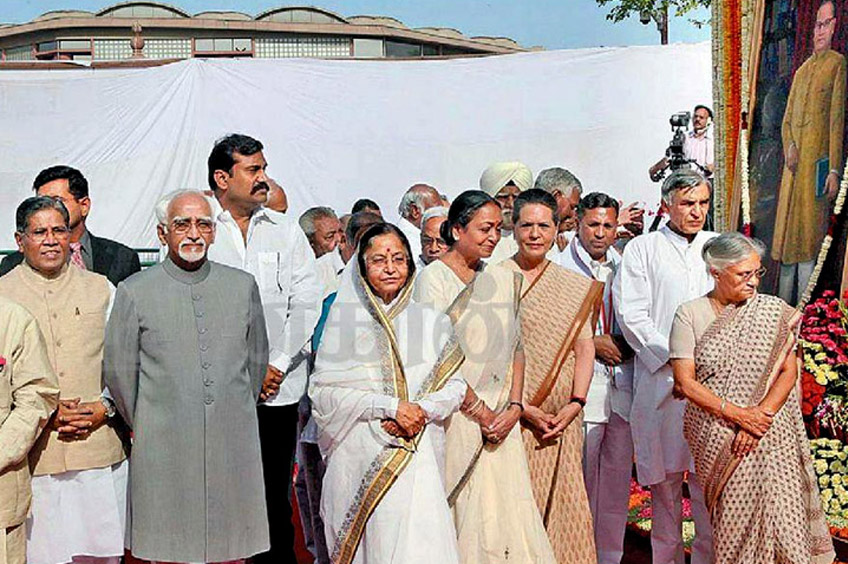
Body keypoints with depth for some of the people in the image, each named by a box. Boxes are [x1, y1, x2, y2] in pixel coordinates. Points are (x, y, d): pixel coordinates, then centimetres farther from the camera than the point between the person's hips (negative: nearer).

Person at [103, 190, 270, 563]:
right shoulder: (134, 292, -1)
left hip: (233, 445, 2)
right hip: (164, 448, -2)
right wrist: (144, 426, 11)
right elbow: (117, 370, 5)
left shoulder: (243, 285, 7)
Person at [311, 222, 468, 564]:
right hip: (361, 456, -1)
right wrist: (391, 406, -12)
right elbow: (323, 391, -4)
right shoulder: (344, 318, 3)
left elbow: (455, 386, 9)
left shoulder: (430, 320, 9)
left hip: (419, 456, 2)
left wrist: (421, 410, -10)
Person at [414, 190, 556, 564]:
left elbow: (516, 348, 12)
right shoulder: (434, 278, -6)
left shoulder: (504, 278, 11)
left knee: (508, 509, 3)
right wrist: (480, 411, -10)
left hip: (501, 418, 5)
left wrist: (514, 407, -1)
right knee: (461, 514, 0)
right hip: (455, 417, -5)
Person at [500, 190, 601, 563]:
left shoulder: (575, 285, 12)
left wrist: (575, 404, -5)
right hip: (513, 415, -3)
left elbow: (585, 347, 8)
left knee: (563, 501, 4)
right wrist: (524, 409, -12)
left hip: (563, 419, 4)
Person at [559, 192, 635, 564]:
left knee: (618, 475, 10)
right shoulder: (560, 266, -3)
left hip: (623, 386, 5)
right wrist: (592, 343, -11)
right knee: (580, 478, -1)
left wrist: (627, 345, -1)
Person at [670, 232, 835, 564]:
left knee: (778, 510, -7)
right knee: (733, 517, -5)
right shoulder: (690, 314, 0)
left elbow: (788, 371, 1)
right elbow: (685, 382, -4)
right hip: (716, 435, -1)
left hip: (770, 433, 1)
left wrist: (762, 415, -13)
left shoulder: (774, 312, 5)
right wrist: (735, 413, -14)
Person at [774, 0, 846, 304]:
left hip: (817, 162, -6)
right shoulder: (801, 71, 20)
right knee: (786, 231, 6)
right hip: (794, 163, 6)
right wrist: (789, 147, -3)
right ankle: (783, 304, 13)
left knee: (809, 233, -7)